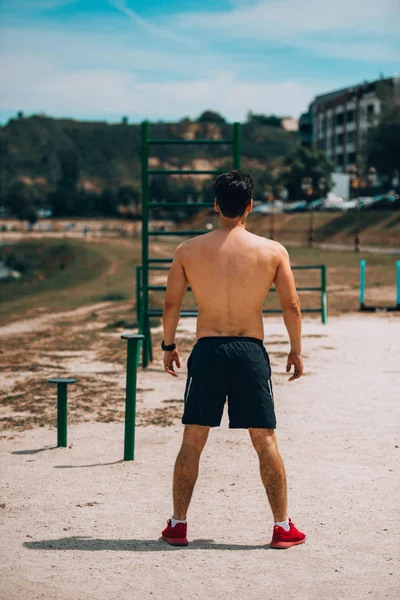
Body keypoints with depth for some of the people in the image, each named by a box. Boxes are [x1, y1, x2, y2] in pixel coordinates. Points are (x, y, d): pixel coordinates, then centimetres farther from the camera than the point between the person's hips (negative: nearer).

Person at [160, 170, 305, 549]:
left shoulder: (189, 250, 0)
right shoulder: (273, 251, -2)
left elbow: (171, 304, 5)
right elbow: (291, 306, 0)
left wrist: (168, 345, 19)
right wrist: (296, 350, 13)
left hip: (207, 350, 1)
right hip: (251, 351, -1)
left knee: (192, 441, 10)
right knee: (265, 441, 8)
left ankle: (178, 525, 16)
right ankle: (283, 527, 13)